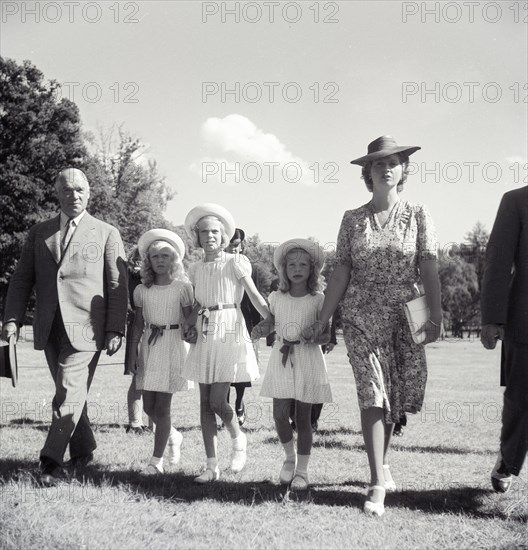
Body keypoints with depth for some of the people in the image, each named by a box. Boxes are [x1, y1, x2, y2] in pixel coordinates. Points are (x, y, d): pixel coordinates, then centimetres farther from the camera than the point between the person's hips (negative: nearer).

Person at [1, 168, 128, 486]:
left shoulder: (107, 234, 5)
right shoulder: (39, 233, 14)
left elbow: (118, 286, 2)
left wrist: (115, 330, -7)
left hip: (86, 327, -4)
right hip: (50, 328, 4)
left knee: (69, 393, -11)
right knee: (70, 392, 11)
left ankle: (52, 461, -8)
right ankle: (83, 451, 27)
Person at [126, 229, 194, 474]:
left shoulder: (182, 288, -4)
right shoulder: (142, 290, 5)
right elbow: (138, 324, 9)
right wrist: (133, 352, 2)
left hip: (173, 346, -4)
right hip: (149, 346, 4)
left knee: (162, 406, -4)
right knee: (148, 406, 7)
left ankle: (157, 459, 5)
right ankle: (173, 436, 36)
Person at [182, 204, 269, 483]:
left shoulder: (235, 262, -2)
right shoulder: (196, 269, 12)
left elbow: (256, 298, -3)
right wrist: (190, 322, -1)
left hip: (229, 333, -5)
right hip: (204, 335, 5)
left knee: (217, 401, -11)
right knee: (205, 402, 3)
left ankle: (238, 438, 20)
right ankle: (211, 465, 9)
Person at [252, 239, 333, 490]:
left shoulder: (318, 300, -6)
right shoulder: (276, 298, 2)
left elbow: (326, 336, -4)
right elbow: (270, 321, 17)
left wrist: (307, 337, -23)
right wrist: (260, 328, -5)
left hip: (308, 361, -2)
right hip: (281, 359, 2)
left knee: (303, 418, 4)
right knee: (280, 415, -3)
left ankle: (302, 470, 16)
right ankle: (290, 456, 24)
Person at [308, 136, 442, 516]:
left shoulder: (417, 215, 5)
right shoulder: (353, 219, 6)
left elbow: (429, 269, -1)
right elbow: (341, 272, 6)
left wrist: (436, 314, -10)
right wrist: (324, 317, 2)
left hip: (405, 316, 1)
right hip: (362, 317, -1)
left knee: (400, 394, 4)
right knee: (373, 393, -9)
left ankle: (382, 461, 30)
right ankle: (378, 484, -8)